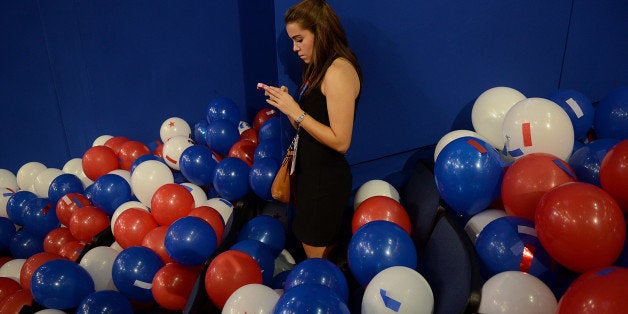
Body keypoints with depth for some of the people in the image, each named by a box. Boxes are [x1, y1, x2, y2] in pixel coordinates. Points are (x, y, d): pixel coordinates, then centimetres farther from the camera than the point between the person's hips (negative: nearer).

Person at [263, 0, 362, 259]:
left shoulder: (338, 71, -19)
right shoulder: (320, 69, 11)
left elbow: (340, 141, -23)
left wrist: (296, 112, -20)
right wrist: (285, 103, -3)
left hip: (326, 181, -9)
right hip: (311, 174, 9)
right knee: (321, 260, 18)